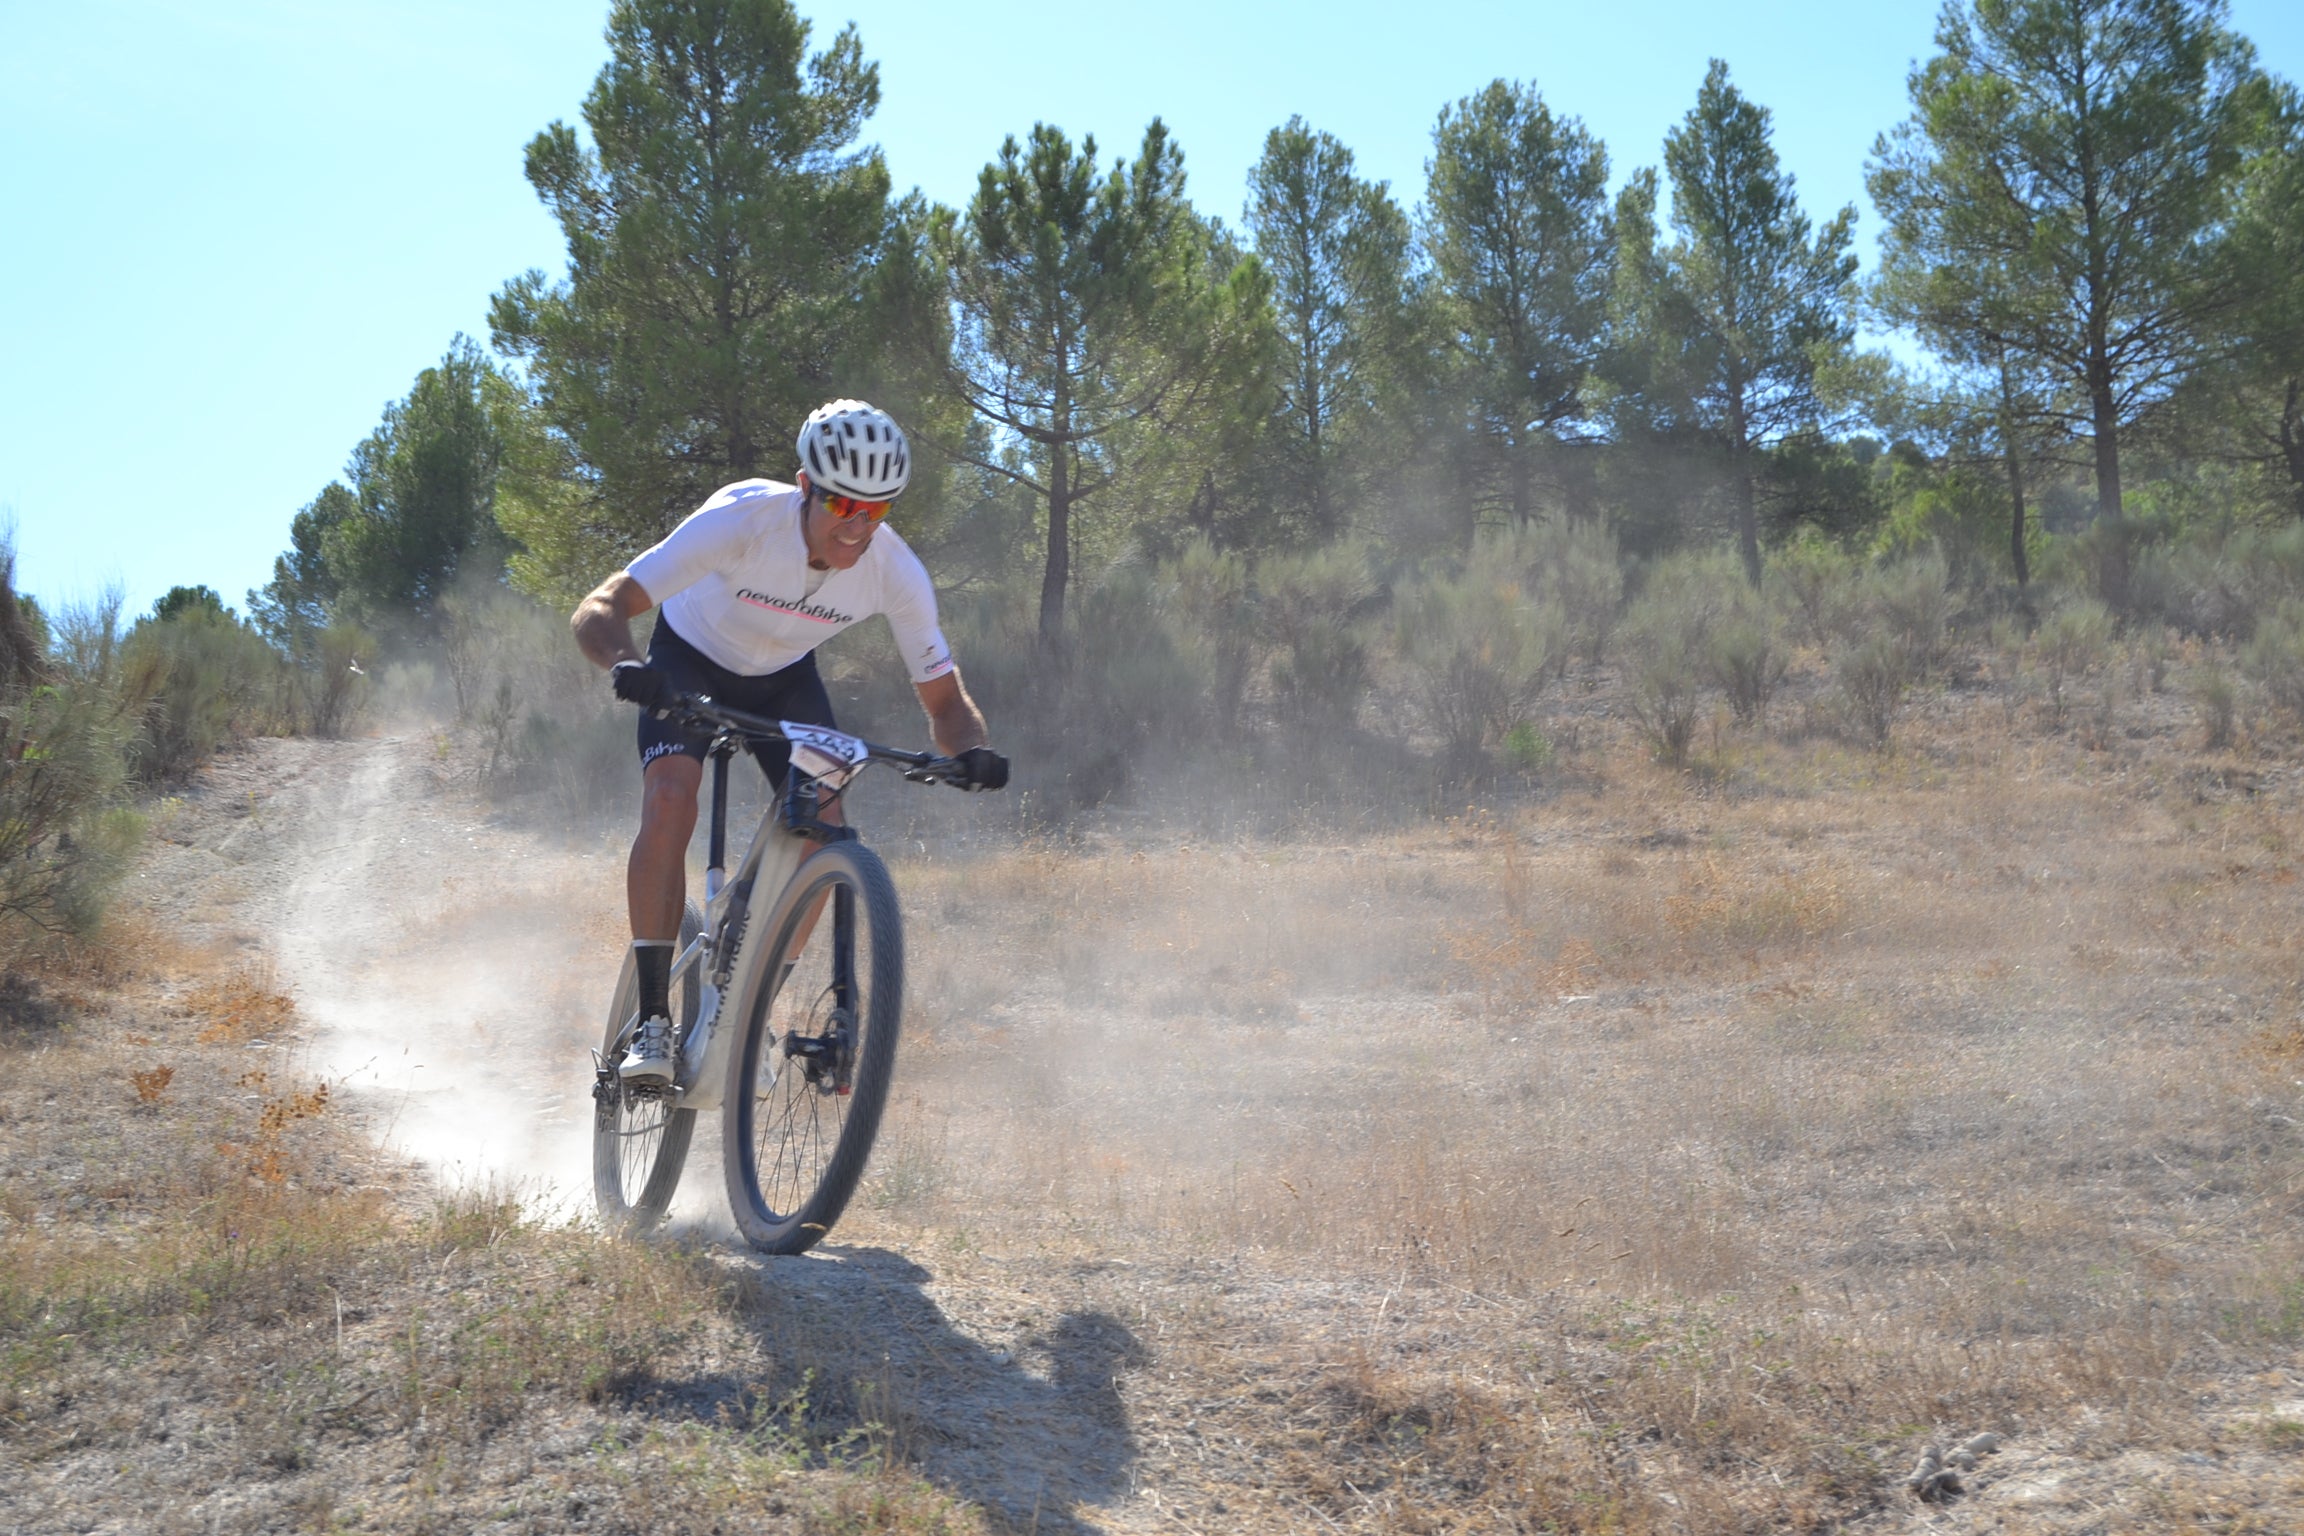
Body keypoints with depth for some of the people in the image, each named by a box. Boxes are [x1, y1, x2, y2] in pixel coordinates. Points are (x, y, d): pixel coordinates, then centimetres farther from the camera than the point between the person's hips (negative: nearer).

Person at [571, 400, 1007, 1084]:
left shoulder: (896, 571, -27)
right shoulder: (744, 518, -36)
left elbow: (944, 698, -17)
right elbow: (599, 609, -37)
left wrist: (971, 750, -40)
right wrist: (625, 665, -59)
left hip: (784, 677, 3)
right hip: (691, 661, -3)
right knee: (670, 799, -27)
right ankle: (652, 1019, -20)